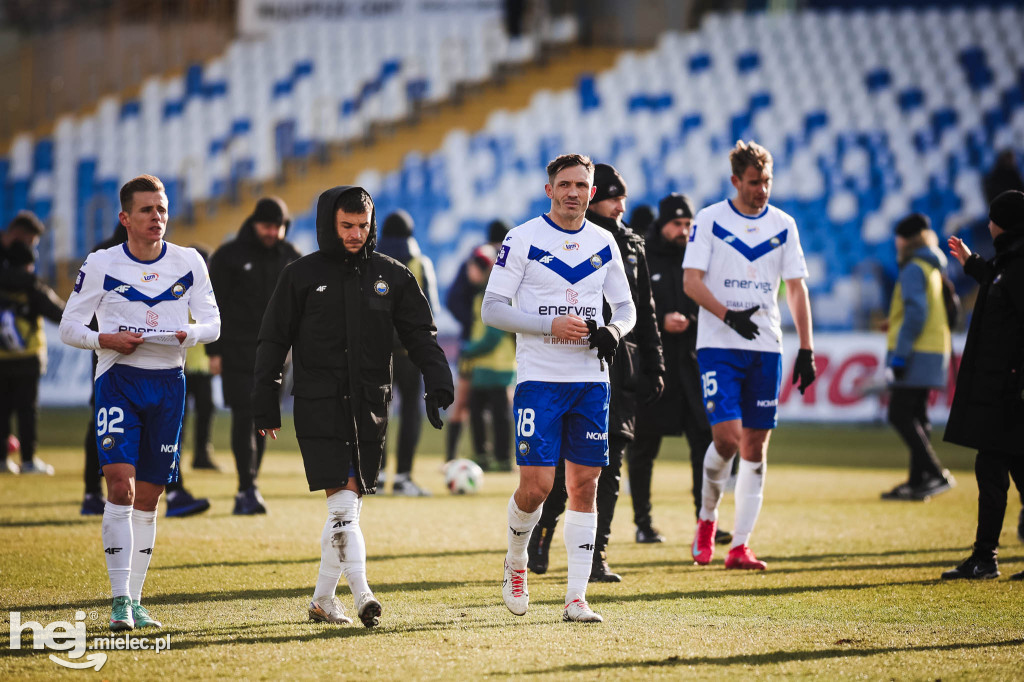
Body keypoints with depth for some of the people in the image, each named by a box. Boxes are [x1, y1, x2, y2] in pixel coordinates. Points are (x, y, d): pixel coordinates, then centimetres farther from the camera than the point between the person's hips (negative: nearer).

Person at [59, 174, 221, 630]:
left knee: (148, 496, 7)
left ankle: (135, 599, 16)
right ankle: (120, 600, -16)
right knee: (120, 485, -17)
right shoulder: (100, 266, -2)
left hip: (168, 382, 3)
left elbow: (212, 322, 9)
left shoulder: (189, 263, 5)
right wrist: (106, 340, -17)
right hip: (118, 380, -3)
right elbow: (69, 326, 2)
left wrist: (189, 335, -14)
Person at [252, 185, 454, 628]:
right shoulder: (301, 276, 3)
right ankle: (361, 594, -20)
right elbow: (273, 341, 6)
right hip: (319, 404, -3)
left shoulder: (392, 276, 10)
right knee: (342, 500, -14)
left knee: (351, 503, 6)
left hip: (370, 406, 3)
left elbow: (420, 335, 10)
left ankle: (323, 599, 16)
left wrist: (438, 383, -5)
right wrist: (265, 404, 2)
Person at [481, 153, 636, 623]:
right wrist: (552, 325, -17)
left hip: (591, 380, 4)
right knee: (537, 485, -10)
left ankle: (576, 597, 5)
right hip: (539, 378, -4)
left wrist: (614, 330, -5)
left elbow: (625, 307, 18)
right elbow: (492, 309, -6)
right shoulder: (522, 240, -4)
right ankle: (516, 561, 20)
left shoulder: (604, 244, 9)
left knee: (584, 486, 1)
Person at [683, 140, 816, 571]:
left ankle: (740, 545, 6)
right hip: (718, 345, -3)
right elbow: (691, 281, -5)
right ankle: (707, 518, 10)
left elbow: (796, 289, 10)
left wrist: (806, 349, 3)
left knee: (756, 445, 1)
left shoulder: (783, 225, 8)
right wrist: (728, 315, -21)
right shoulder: (709, 221, -2)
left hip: (767, 348, 3)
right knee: (726, 436, -16)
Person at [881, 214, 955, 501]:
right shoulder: (935, 270, 18)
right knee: (916, 417, 12)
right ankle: (917, 482, 12)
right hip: (934, 351, 10)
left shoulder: (914, 270, -11)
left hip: (916, 355, -10)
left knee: (900, 415, -11)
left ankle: (936, 474, -19)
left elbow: (916, 313, -21)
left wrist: (900, 355, -22)